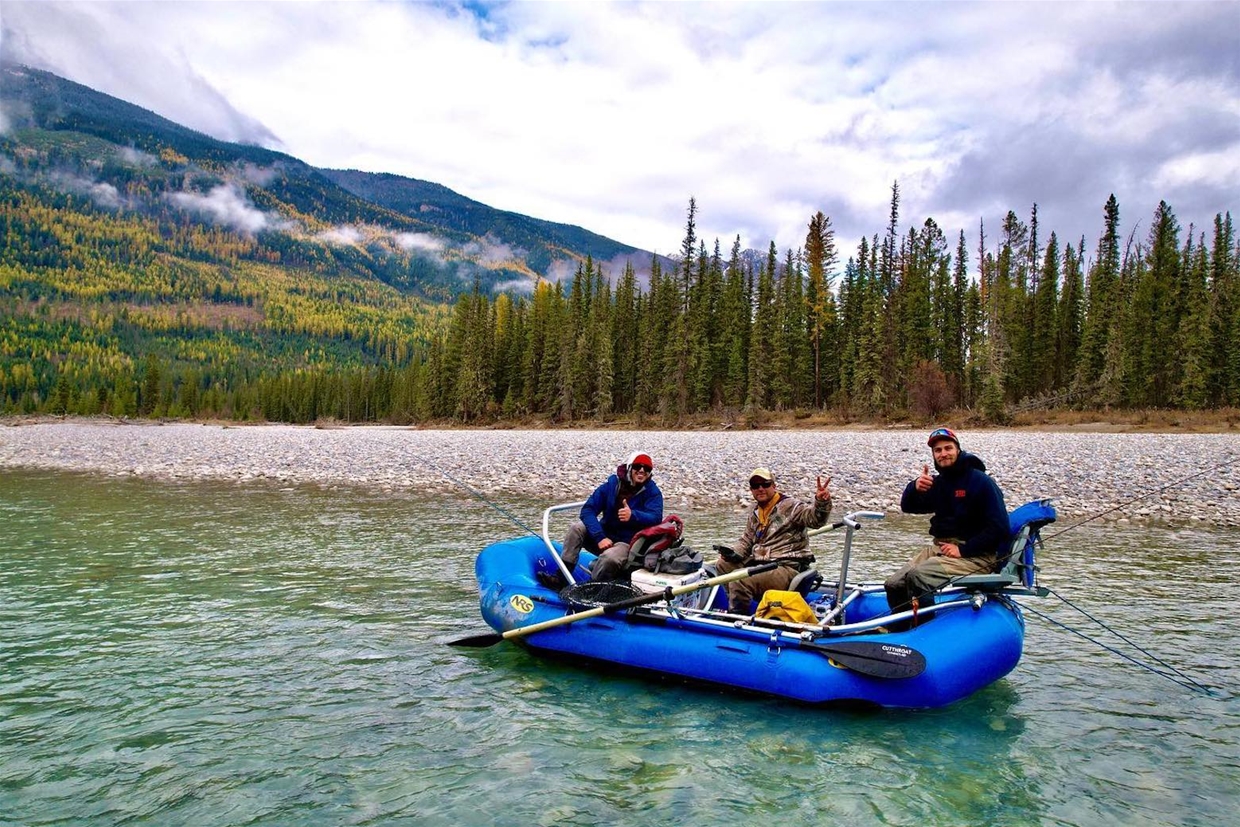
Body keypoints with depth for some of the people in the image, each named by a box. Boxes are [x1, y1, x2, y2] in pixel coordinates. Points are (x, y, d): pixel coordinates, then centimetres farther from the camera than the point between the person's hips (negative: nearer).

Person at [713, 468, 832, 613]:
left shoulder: (790, 506, -8)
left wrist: (822, 502, -46)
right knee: (722, 565, 11)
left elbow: (815, 519, -24)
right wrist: (734, 553, 6)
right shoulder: (755, 513, 17)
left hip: (787, 569, -9)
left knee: (739, 580, -27)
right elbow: (746, 540, 26)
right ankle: (735, 608, 19)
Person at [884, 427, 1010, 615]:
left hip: (976, 556, -7)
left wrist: (963, 550, -17)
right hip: (939, 548, 7)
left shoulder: (980, 481, -10)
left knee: (917, 576, -30)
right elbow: (908, 507, 7)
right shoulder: (938, 483, 12)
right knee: (894, 584, -10)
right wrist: (915, 488, -16)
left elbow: (999, 528, -14)